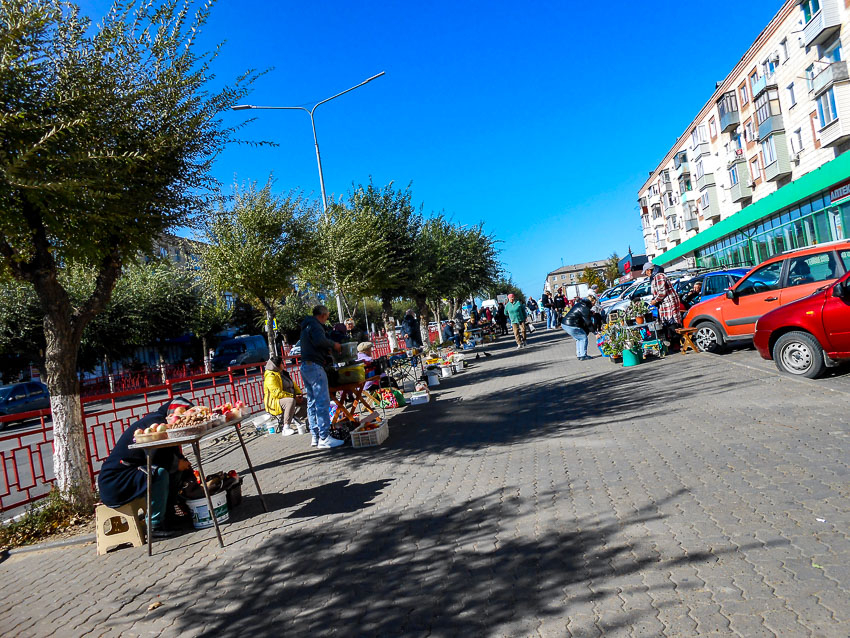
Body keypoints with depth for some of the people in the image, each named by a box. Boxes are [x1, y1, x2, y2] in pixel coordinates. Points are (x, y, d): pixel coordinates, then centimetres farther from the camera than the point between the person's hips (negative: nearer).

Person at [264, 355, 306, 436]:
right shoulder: (270, 376, -16)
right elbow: (277, 393, -26)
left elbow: (293, 385, 20)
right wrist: (293, 396, -25)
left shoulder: (283, 373, 14)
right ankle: (286, 428, -36)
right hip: (274, 403, -9)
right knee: (291, 401, -38)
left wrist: (299, 394, 0)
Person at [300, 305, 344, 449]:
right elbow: (319, 340, -27)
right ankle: (324, 438, -11)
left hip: (305, 366, 11)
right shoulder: (315, 325, -9)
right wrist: (333, 345, -12)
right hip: (314, 366, -11)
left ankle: (315, 437, 16)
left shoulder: (306, 326, 23)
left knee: (312, 402, 12)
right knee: (323, 402, -10)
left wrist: (327, 351, 21)